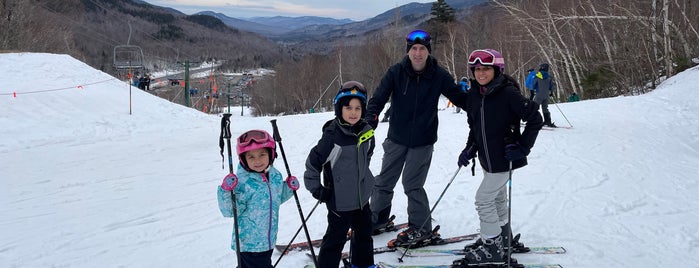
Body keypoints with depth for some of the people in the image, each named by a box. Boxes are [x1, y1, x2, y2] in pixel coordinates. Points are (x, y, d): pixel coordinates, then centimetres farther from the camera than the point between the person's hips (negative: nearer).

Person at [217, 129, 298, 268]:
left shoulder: (276, 176, 0)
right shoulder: (242, 182, -21)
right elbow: (230, 211, -19)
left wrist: (289, 188, 3)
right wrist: (226, 191, -32)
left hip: (268, 240, 7)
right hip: (248, 243, -7)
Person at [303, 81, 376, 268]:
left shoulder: (367, 132, -4)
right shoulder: (332, 136, -23)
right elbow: (313, 162, -18)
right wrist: (316, 189, -12)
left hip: (362, 196, 7)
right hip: (340, 200, -7)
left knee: (364, 232, 24)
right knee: (336, 238, 1)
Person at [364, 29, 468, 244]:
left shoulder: (439, 76, -8)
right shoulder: (396, 72, -8)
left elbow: (460, 98, 0)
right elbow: (378, 98, -12)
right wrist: (370, 121, -29)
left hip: (423, 141, -2)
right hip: (397, 138, 2)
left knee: (412, 184, -4)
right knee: (384, 181, 11)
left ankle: (421, 227, 13)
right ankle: (377, 220, 31)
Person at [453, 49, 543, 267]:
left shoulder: (508, 93, -20)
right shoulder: (474, 95, 2)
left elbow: (535, 119, -17)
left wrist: (522, 147, -18)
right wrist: (469, 149, 4)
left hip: (505, 158, -8)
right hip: (487, 158, 8)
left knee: (483, 199, -8)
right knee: (497, 198, 21)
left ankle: (493, 249, 3)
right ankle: (503, 238, 39)